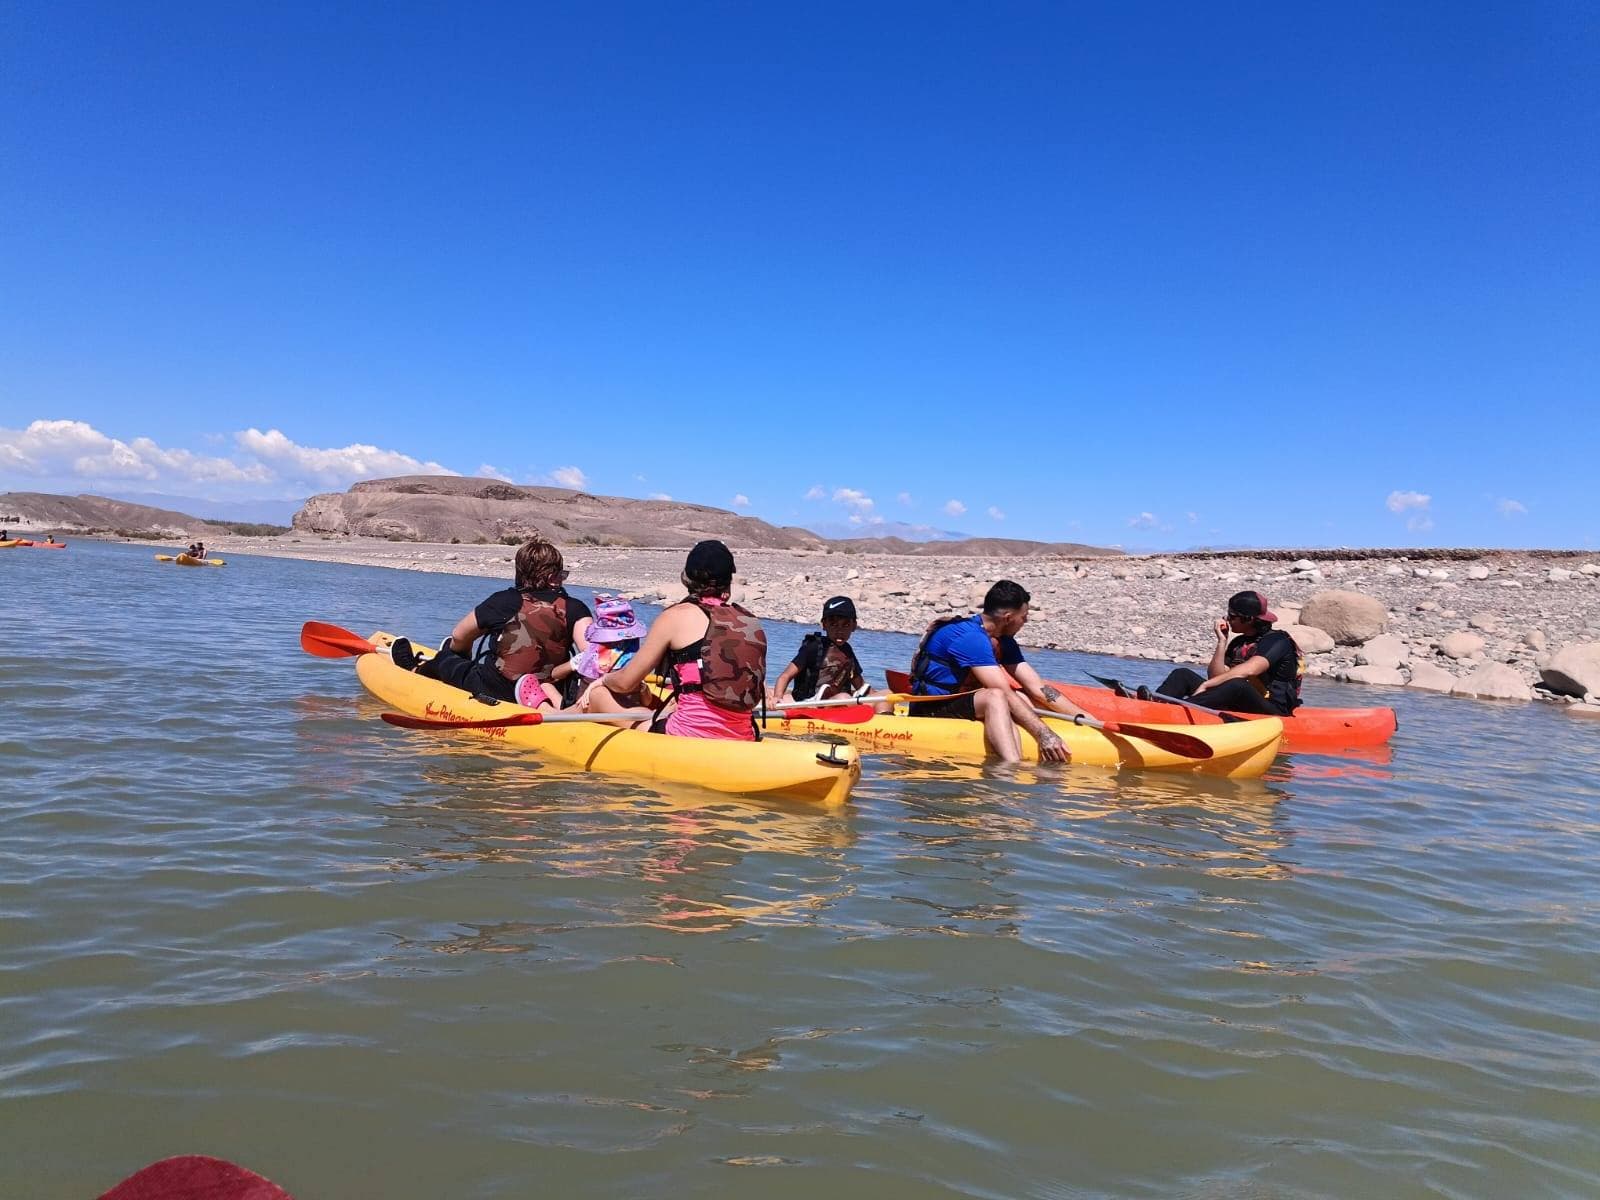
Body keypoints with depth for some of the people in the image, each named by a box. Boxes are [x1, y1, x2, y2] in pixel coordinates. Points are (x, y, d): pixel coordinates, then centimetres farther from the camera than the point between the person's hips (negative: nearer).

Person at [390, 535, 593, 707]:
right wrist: (556, 672, -14)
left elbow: (458, 637, 6)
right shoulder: (574, 609, -12)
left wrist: (465, 658, 27)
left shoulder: (504, 601, -10)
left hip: (491, 693, -3)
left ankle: (415, 669, 64)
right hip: (543, 694, 3)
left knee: (447, 658, 30)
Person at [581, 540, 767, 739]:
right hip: (741, 747, 6)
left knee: (597, 695, 13)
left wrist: (604, 680, 27)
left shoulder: (677, 616, -3)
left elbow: (626, 682, 3)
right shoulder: (750, 621, 8)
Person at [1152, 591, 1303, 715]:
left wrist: (1205, 685, -28)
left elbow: (1248, 671, -25)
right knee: (1183, 674, -5)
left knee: (1237, 685, -39)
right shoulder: (1238, 643, 15)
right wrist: (1222, 642, -2)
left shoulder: (1277, 641, -7)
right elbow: (1216, 677, 4)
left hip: (1272, 712, -7)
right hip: (1236, 708, 7)